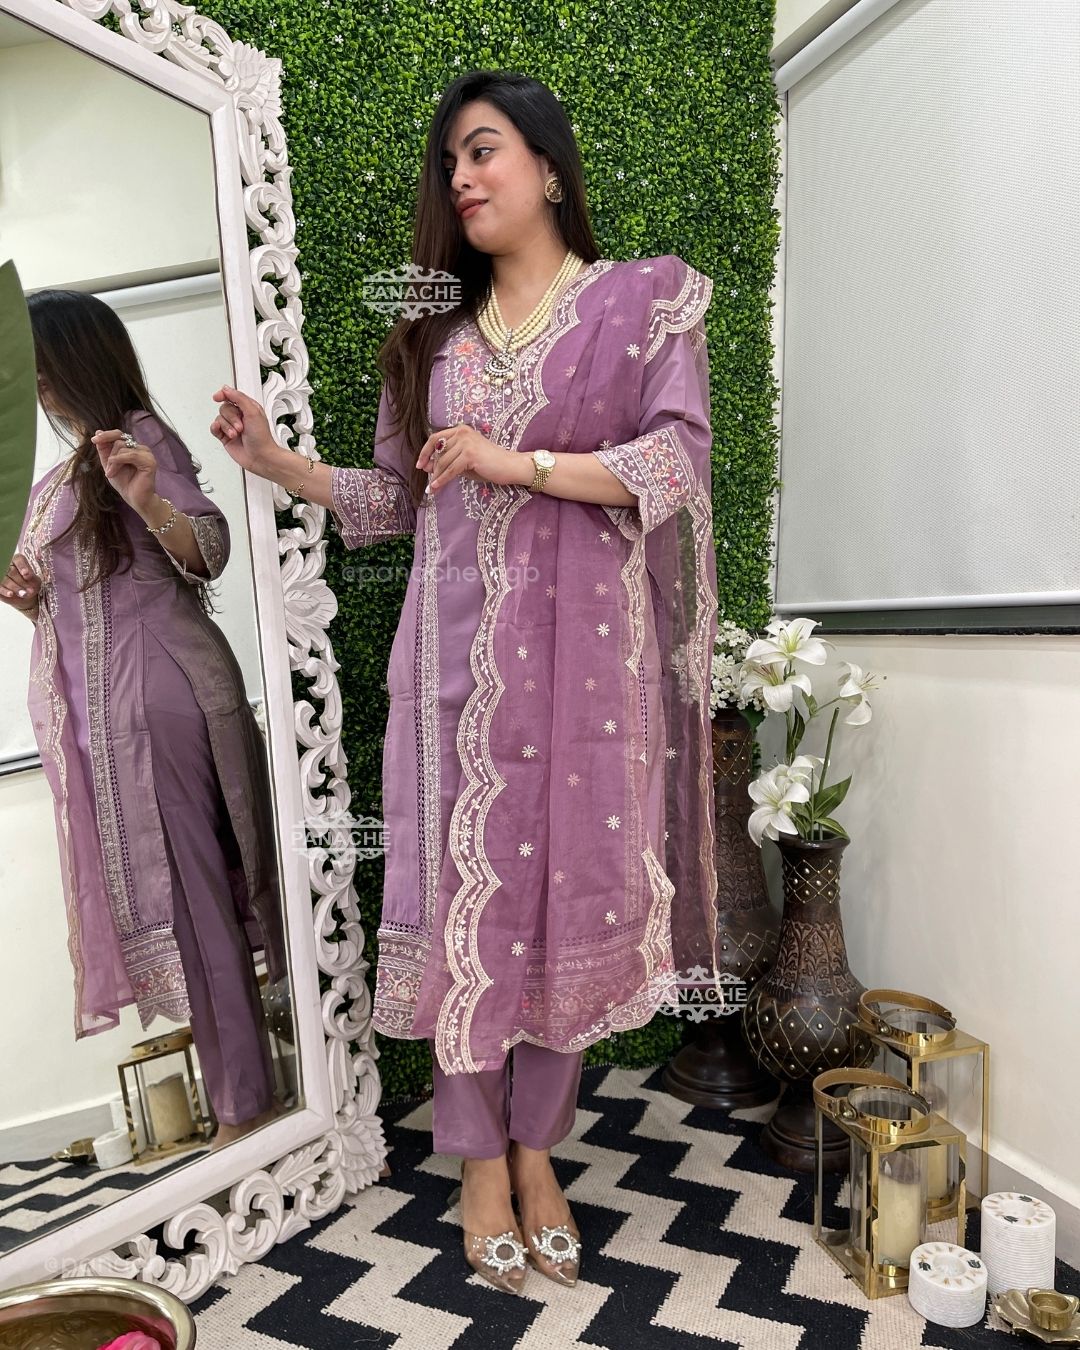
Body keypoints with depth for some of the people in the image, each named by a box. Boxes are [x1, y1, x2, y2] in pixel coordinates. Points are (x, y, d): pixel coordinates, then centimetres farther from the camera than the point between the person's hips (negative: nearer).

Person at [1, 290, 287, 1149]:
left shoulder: (139, 437, -2)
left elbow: (210, 552, -13)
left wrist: (149, 502, -31)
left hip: (157, 700, -9)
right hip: (94, 715, 9)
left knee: (189, 898, -7)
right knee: (154, 899, 9)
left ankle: (246, 1106, 4)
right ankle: (237, 1091, 20)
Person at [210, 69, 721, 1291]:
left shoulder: (644, 299, 7)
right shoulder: (434, 332, 17)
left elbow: (678, 459, -6)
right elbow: (397, 497, 14)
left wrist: (520, 463, -13)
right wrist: (278, 461, 2)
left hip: (584, 644, -2)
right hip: (458, 650, 3)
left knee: (571, 887, 3)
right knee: (463, 885, 2)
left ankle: (536, 1145, 24)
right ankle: (481, 1158, 21)